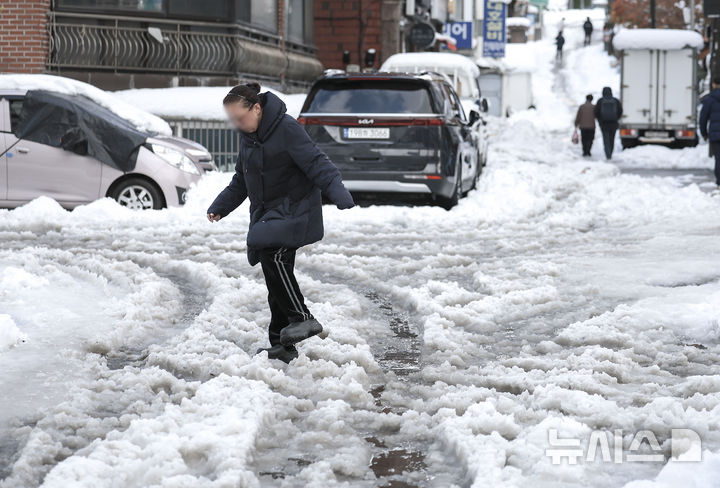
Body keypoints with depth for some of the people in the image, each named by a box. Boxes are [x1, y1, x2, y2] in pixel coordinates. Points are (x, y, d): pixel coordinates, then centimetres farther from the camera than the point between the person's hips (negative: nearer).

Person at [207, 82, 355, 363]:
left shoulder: (286, 129, -14)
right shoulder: (247, 137, 12)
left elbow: (316, 163, -19)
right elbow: (241, 180, 24)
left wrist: (337, 192, -31)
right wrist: (220, 207, 19)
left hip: (294, 210, -8)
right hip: (267, 214, 8)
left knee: (273, 255, -28)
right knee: (275, 276, 4)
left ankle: (301, 317, -24)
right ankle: (283, 345, 7)